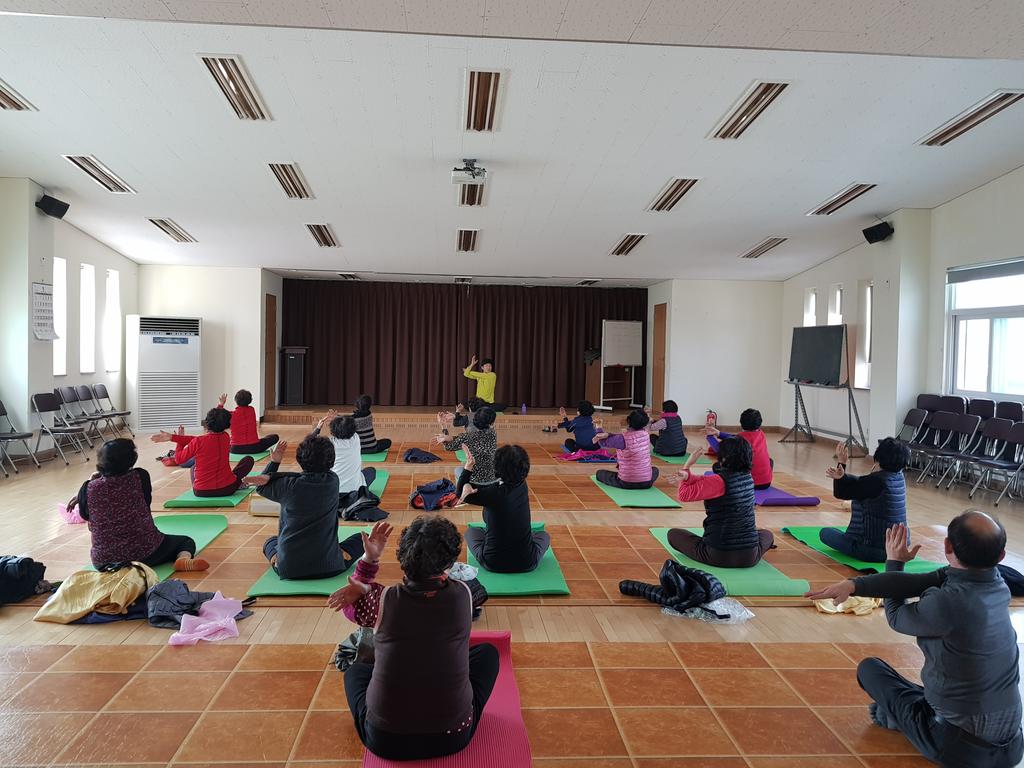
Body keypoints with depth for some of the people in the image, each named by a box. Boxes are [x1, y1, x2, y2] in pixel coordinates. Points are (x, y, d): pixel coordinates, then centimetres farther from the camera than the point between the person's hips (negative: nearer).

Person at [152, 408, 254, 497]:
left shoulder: (197, 442, -14)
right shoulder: (225, 437, -3)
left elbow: (179, 459, 1)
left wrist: (178, 440, 16)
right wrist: (172, 437, 0)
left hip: (201, 492, 0)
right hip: (227, 489, 0)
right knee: (249, 460, 20)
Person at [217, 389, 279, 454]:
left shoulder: (231, 414, -8)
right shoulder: (252, 410, -2)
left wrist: (221, 404, 10)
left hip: (236, 449, 2)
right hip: (254, 448, -1)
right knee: (275, 437, 17)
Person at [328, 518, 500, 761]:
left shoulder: (385, 600, -13)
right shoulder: (463, 594, -12)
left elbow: (351, 609, 10)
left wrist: (369, 559, -1)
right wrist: (368, 590, -1)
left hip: (385, 741, 1)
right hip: (452, 737, 0)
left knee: (355, 670, 31)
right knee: (487, 652, 23)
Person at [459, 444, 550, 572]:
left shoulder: (493, 493, -20)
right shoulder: (522, 486, -6)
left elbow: (460, 493, -4)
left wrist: (468, 467, -12)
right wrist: (468, 484, -10)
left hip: (493, 563, -3)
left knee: (471, 532, 29)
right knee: (544, 535, 35)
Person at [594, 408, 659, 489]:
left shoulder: (624, 439, -21)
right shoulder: (645, 434, -3)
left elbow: (602, 442, -8)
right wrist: (607, 434, -11)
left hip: (626, 483, -4)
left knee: (599, 473, 18)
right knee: (655, 470, 39)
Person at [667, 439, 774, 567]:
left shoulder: (720, 481, -19)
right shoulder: (748, 478, 3)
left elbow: (683, 495, -14)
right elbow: (706, 481, 5)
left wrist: (688, 465, -6)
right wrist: (688, 476, -12)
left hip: (718, 555, -5)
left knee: (673, 534, 15)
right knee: (767, 534, 38)